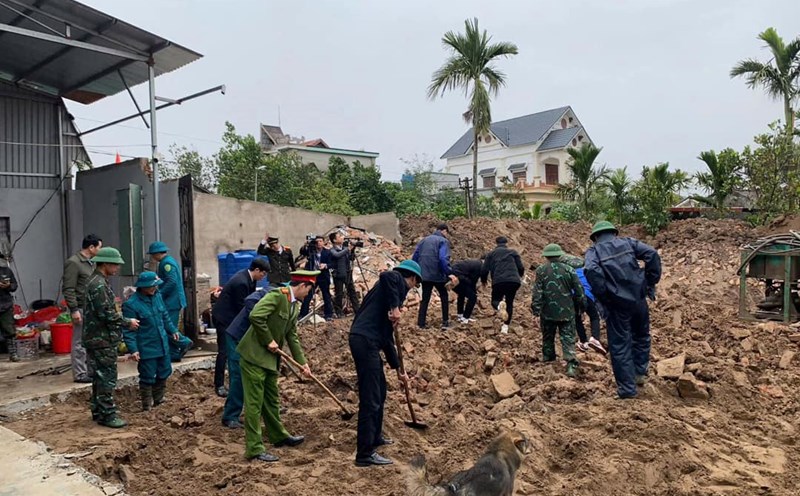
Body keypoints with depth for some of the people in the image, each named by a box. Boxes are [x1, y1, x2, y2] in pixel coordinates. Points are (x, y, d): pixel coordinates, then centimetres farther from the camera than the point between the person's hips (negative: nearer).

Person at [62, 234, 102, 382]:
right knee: (80, 342, -2)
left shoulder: (91, 263, 15)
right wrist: (74, 310, -19)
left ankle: (90, 369, 22)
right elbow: (68, 289, -15)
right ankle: (79, 374, 5)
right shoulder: (73, 263, -12)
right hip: (81, 309, -9)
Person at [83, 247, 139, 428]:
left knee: (100, 376, 17)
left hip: (97, 338, 10)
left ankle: (98, 411, 26)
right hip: (102, 340, -10)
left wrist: (124, 321, 15)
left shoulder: (97, 281, 14)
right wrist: (128, 323, -12)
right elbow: (107, 313, -23)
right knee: (107, 377, -4)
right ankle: (107, 415, 3)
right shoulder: (99, 284, -19)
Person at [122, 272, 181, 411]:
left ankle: (158, 400, 37)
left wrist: (172, 330, 19)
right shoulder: (131, 304, -19)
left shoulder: (157, 296, 2)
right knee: (148, 378, 3)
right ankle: (146, 407, 19)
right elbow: (128, 330, -18)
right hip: (146, 349, -7)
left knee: (164, 373, 19)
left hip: (162, 345, 7)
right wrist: (133, 349, -21)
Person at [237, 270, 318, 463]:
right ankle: (254, 449, 5)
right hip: (254, 356, -9)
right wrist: (269, 341, -20)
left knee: (272, 400, 21)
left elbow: (292, 336, 15)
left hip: (270, 358, 9)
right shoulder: (277, 295, -19)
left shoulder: (294, 306, 10)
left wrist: (302, 362, 11)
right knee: (254, 403, -2)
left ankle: (278, 436, 36)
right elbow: (255, 316, -29)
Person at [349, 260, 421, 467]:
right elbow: (385, 275, -27)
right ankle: (365, 453, 2)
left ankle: (374, 437, 39)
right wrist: (395, 307, -21)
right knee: (370, 399, -4)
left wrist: (398, 369, 32)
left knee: (379, 391, 23)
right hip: (365, 341, -10)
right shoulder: (397, 280, 2)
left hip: (367, 341, 10)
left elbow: (386, 337, 28)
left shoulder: (392, 290, 26)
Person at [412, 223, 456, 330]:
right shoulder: (444, 241, -4)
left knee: (425, 298, 13)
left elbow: (414, 257, 13)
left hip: (424, 275, 5)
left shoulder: (424, 240, 15)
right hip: (437, 274, -5)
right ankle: (445, 322, 11)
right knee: (444, 296, 13)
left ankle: (421, 323, 10)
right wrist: (449, 273, -20)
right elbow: (443, 258, -20)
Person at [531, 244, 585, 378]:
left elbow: (537, 292, -9)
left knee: (548, 338, 17)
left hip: (548, 312, 0)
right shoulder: (568, 269, -1)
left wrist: (536, 310, -4)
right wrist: (580, 305, 15)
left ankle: (548, 361, 29)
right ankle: (571, 364, -13)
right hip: (567, 312, 0)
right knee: (568, 339, 2)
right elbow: (579, 290, 0)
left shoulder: (541, 270, -4)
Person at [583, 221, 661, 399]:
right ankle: (640, 373, 31)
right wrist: (651, 281, 1)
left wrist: (602, 296, -13)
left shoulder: (594, 251, 0)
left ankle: (627, 389, 11)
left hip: (616, 304, -3)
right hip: (638, 299, 3)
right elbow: (652, 254, -5)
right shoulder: (628, 243, 9)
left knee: (620, 346, 6)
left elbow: (591, 271, -21)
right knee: (641, 336, 28)